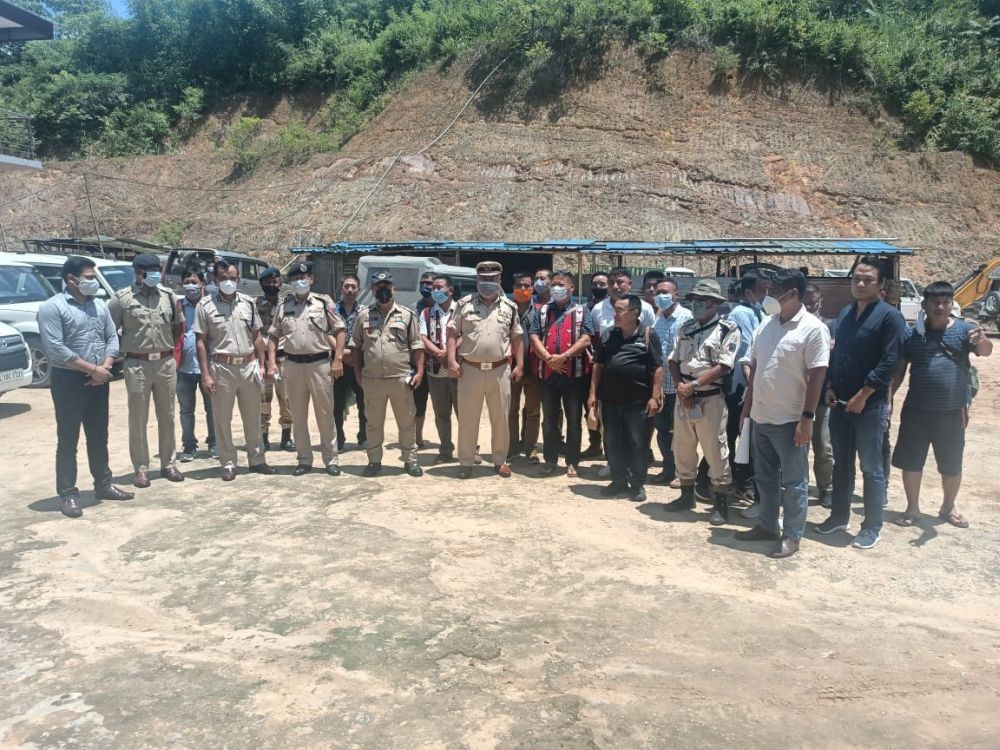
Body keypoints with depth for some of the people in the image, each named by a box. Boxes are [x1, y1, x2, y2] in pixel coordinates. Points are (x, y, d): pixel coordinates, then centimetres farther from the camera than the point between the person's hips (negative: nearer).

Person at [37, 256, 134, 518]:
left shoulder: (99, 305, 10)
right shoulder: (52, 307, -10)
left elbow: (112, 338, 10)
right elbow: (55, 349, -18)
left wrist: (105, 368, -7)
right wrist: (92, 369, -17)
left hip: (99, 381, 6)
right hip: (68, 381, -6)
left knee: (99, 437, 14)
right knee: (68, 440, 1)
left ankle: (103, 485, 25)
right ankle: (68, 494, 8)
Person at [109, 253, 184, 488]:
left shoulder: (168, 295, 6)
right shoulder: (122, 298, -5)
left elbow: (179, 326, 18)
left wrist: (166, 345, 10)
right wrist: (125, 349, 0)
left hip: (166, 363, 3)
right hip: (137, 365, -3)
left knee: (167, 417, 11)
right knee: (137, 420, 4)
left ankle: (168, 464, 21)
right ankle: (141, 469, 13)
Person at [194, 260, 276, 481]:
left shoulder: (248, 302, 7)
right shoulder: (206, 305, -3)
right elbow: (201, 342, -3)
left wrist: (261, 365, 5)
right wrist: (206, 374, -9)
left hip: (249, 366, 3)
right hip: (222, 368, -3)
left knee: (253, 417, 11)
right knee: (223, 419, 5)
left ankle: (256, 460, 23)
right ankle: (228, 464, 16)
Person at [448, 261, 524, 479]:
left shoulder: (510, 307, 8)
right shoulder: (465, 304, 4)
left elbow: (517, 338, 12)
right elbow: (452, 333, 3)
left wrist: (519, 365, 5)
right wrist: (452, 360, -7)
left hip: (500, 371, 1)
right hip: (470, 370, -1)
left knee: (501, 418, 9)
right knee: (467, 418, 6)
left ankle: (500, 460, 23)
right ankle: (466, 462, 17)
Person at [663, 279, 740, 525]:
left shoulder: (728, 330, -7)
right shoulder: (686, 328, 11)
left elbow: (723, 366, -15)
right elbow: (673, 361, 8)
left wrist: (693, 385, -18)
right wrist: (681, 389, -7)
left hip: (710, 399, -6)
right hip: (683, 398, 6)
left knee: (715, 452, 0)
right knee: (682, 449, 14)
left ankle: (721, 503, 12)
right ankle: (687, 495, 29)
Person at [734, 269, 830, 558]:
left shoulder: (813, 328, -13)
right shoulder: (767, 323, 8)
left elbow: (817, 376, -15)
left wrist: (807, 418, -18)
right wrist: (747, 406, 13)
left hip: (790, 420, -7)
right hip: (760, 417, 7)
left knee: (793, 481, 5)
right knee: (765, 477, 17)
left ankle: (792, 535, 16)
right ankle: (768, 526, 30)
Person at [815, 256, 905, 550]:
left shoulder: (889, 317, -9)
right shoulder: (845, 313, 12)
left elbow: (889, 362, -15)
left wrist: (862, 396, -16)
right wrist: (830, 388, 5)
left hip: (870, 405, -6)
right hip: (839, 403, 6)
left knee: (871, 468, 2)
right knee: (841, 463, 15)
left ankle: (872, 527, 13)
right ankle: (839, 516, 28)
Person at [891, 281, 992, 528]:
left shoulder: (964, 329, -3)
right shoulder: (912, 333, 1)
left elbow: (986, 351, -21)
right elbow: (899, 370, 6)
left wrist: (982, 341, -44)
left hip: (952, 412, 0)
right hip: (916, 411, 1)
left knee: (952, 465, 12)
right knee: (910, 462, 6)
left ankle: (948, 507, 33)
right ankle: (912, 508, 22)